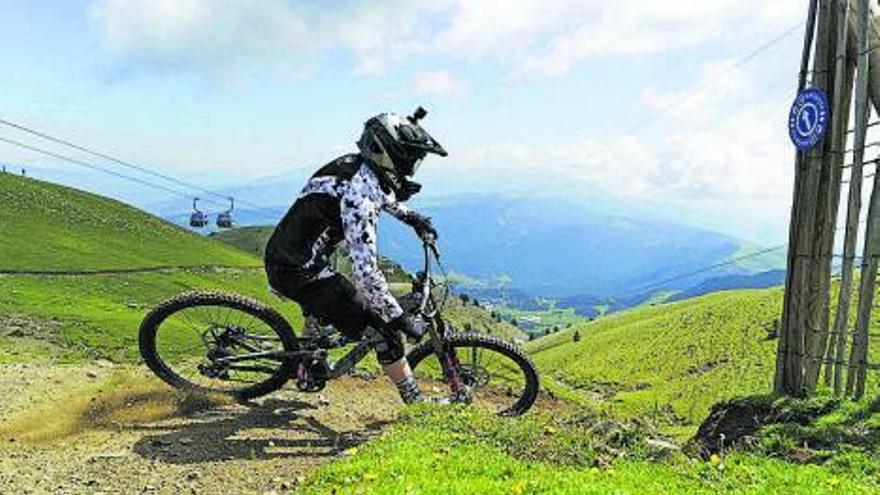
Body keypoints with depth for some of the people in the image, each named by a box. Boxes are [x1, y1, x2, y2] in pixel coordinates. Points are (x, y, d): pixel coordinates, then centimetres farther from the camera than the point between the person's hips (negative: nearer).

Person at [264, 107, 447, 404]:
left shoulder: (356, 166, 4)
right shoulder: (359, 195, -24)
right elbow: (365, 270, -28)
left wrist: (410, 216, 28)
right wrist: (399, 318, -23)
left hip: (283, 255, 10)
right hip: (298, 271, -10)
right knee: (383, 329, -8)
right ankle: (416, 402, 2)